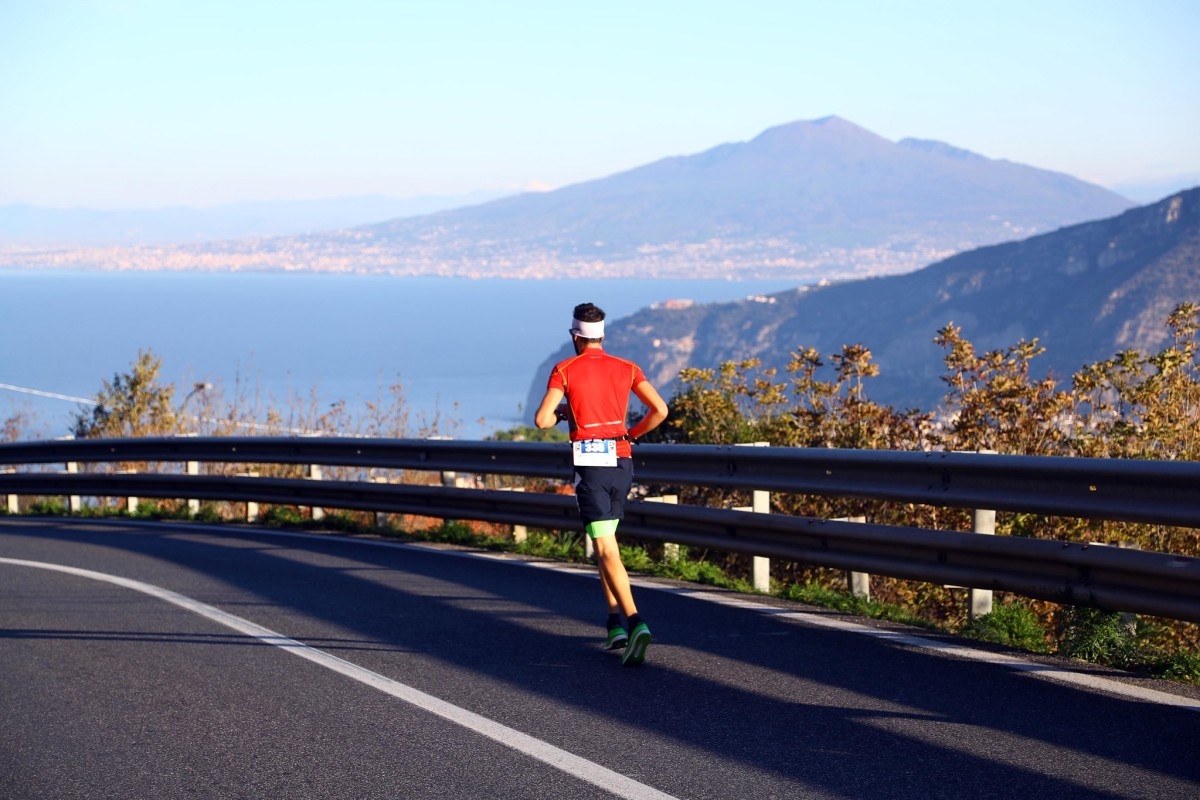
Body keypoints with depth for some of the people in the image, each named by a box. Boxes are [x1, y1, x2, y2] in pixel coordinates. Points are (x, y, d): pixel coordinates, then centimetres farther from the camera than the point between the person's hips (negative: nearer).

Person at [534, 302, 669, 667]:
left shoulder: (564, 370, -1)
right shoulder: (626, 368, 9)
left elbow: (541, 420, -10)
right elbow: (660, 409, -1)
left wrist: (560, 414, 13)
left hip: (589, 463, -4)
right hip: (621, 461, 4)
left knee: (606, 549, -9)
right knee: (605, 540, 23)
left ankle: (634, 624, -26)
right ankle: (615, 621, 18)